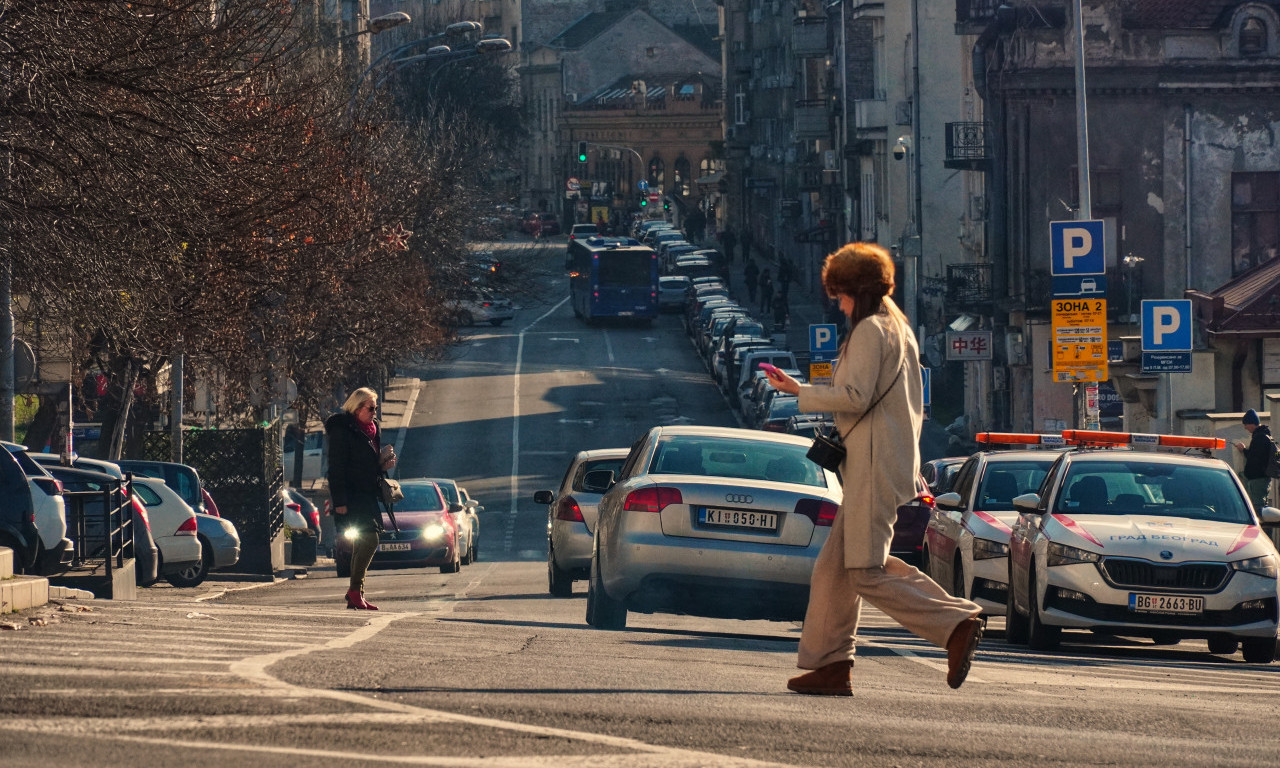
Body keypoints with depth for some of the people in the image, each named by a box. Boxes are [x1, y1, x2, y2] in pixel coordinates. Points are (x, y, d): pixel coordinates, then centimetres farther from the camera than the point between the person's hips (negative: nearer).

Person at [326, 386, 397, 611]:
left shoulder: (372, 429, 17)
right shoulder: (342, 430, -10)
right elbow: (336, 467, -15)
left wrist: (383, 464, 6)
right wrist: (340, 501, -20)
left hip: (367, 495, 9)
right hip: (351, 497, -9)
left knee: (362, 544, 8)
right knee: (369, 538, -18)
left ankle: (356, 597, 12)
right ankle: (355, 590, -11)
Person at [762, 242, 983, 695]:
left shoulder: (870, 330, -8)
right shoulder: (900, 330, 22)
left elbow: (856, 397, -18)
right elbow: (914, 407, 25)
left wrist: (800, 392, -8)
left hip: (875, 465, -10)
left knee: (867, 572, -13)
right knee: (834, 568, 8)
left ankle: (955, 623, -19)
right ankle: (830, 663, 5)